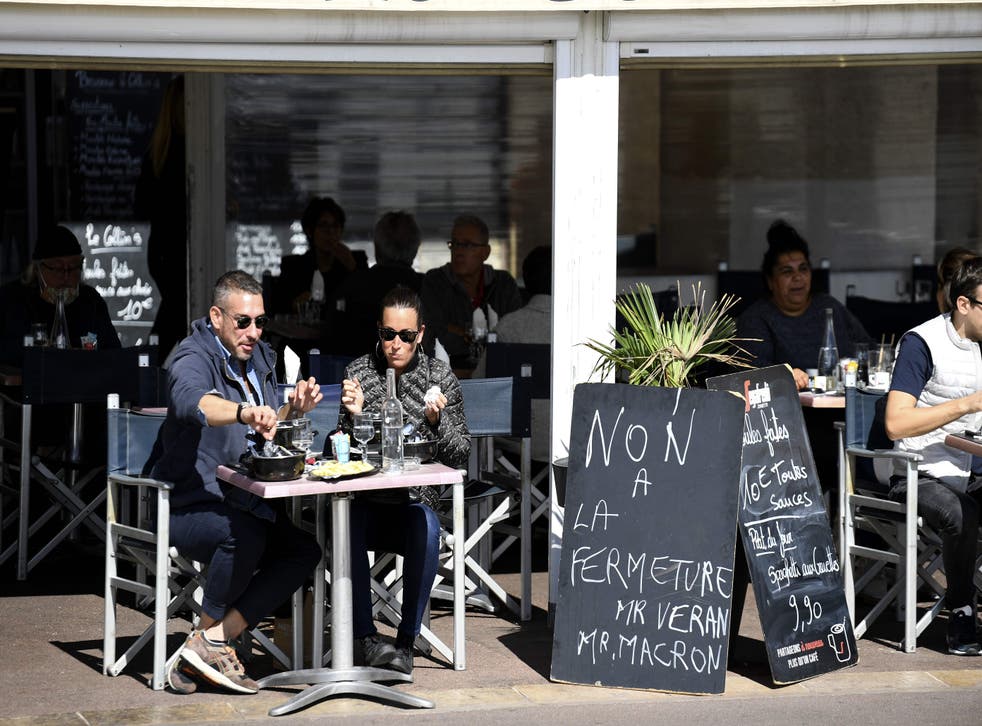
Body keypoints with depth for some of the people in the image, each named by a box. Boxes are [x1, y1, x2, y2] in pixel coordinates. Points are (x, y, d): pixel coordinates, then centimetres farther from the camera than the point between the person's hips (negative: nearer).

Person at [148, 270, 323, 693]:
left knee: (305, 546, -16)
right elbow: (191, 400, -39)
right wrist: (245, 412, -58)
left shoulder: (257, 358, 13)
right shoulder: (194, 358, -14)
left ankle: (210, 642, -20)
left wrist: (292, 409, 2)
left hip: (243, 502, 8)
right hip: (187, 508, -8)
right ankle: (209, 636, -15)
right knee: (244, 533, -37)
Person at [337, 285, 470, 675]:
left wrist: (436, 422, -15)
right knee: (348, 522, -33)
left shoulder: (441, 377, 5)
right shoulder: (359, 372, 6)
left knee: (427, 527, -34)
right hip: (366, 500, 0)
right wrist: (352, 416, -12)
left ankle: (406, 641, -24)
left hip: (416, 500, 0)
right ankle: (364, 635, -26)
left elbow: (460, 456, 3)